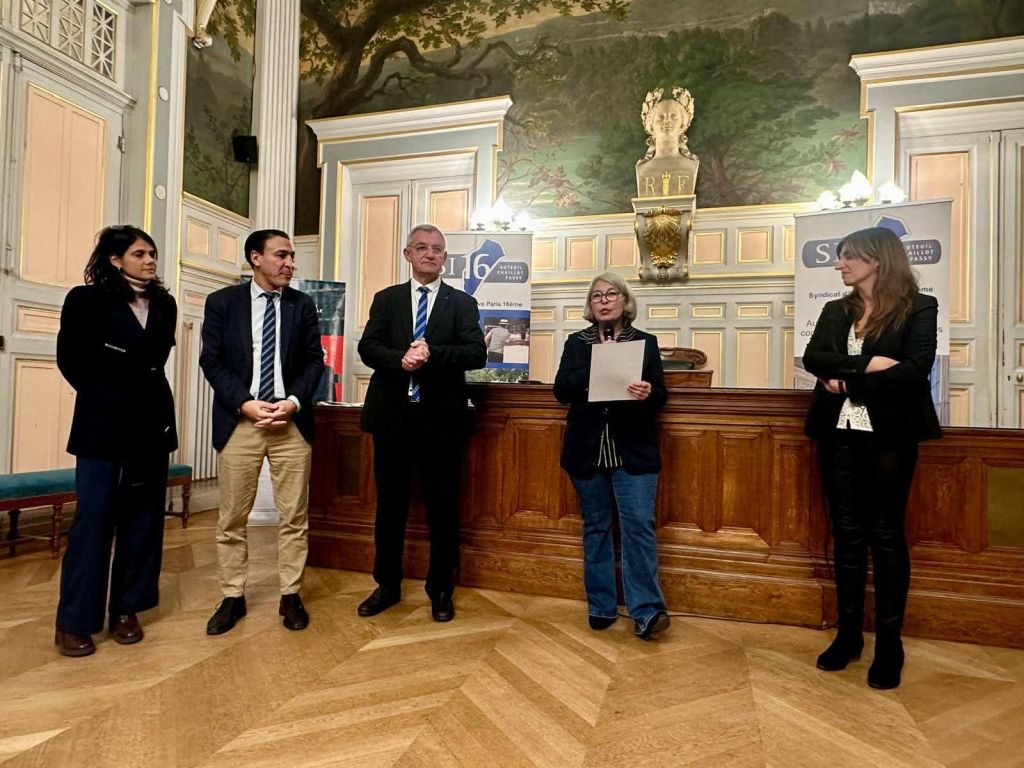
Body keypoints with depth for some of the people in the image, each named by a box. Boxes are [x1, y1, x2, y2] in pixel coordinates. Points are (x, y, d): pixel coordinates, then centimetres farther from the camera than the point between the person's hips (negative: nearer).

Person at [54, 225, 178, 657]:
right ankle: (75, 621, 8)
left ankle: (125, 610, 16)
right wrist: (104, 396, 1)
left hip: (152, 422, 4)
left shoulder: (164, 305, 9)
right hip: (103, 423, -4)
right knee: (94, 517, -3)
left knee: (142, 517, 6)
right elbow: (69, 358, 2)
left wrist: (145, 397, 5)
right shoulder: (87, 300, -1)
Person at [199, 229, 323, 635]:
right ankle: (232, 597, 23)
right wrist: (245, 404, -12)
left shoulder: (302, 305, 8)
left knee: (293, 516, 5)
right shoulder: (222, 302, 5)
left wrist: (293, 402, -10)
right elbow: (212, 360, 0)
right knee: (232, 517, 8)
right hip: (238, 421, 0)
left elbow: (314, 360, 5)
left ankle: (291, 596, 18)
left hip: (291, 422, 1)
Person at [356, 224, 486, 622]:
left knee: (443, 508, 6)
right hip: (392, 414, 2)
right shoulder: (386, 299, 11)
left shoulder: (462, 303, 6)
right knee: (389, 504, 12)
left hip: (440, 417, -1)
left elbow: (477, 353, -7)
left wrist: (431, 355, -22)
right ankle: (387, 586, 29)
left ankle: (441, 591, 23)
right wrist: (400, 360, -21)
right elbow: (368, 347, -1)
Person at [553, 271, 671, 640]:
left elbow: (661, 394, 1)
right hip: (587, 450, 2)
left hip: (633, 451, -1)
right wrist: (596, 364, -15)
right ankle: (601, 607, 20)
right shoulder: (576, 343, 9)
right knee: (596, 527, 9)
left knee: (639, 524, -8)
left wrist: (648, 394, -22)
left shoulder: (645, 342, 7)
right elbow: (561, 389, -3)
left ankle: (646, 611, -2)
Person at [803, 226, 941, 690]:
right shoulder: (835, 311, 11)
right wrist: (868, 364, -15)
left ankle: (889, 642, 19)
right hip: (839, 433, 4)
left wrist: (847, 379, -10)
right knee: (847, 533, 9)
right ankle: (848, 633, 22)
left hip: (888, 435, -4)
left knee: (886, 535, 5)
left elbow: (914, 372, -15)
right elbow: (812, 359, -3)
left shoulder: (918, 308, -2)